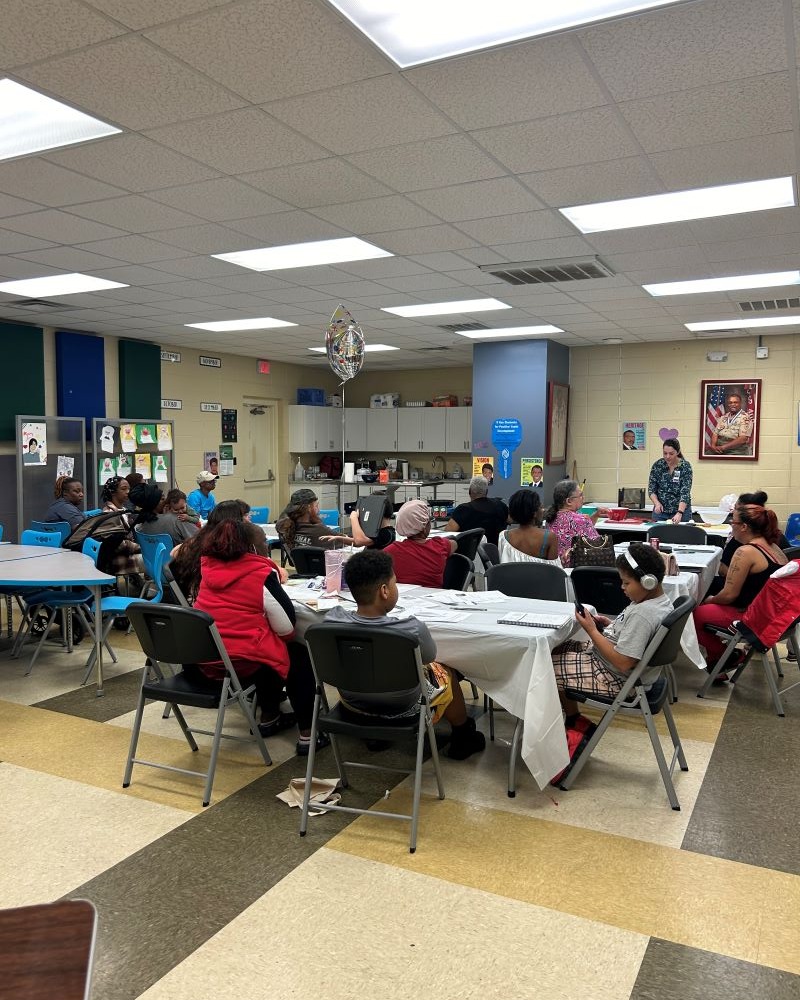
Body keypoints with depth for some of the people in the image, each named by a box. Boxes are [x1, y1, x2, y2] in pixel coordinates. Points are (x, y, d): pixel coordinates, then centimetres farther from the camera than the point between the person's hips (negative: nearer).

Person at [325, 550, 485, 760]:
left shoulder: (332, 620, -26)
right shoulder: (412, 630, -35)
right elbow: (429, 657, -12)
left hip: (352, 703, 3)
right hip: (402, 710, -3)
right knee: (446, 673, 25)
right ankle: (463, 739, 46)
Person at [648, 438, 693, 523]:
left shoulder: (685, 467, -13)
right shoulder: (657, 465, -4)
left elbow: (685, 492, -21)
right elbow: (651, 489, -1)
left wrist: (679, 513, -35)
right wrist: (657, 503, -21)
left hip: (681, 511, -2)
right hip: (660, 511, 2)